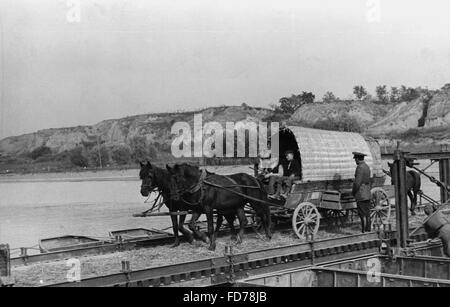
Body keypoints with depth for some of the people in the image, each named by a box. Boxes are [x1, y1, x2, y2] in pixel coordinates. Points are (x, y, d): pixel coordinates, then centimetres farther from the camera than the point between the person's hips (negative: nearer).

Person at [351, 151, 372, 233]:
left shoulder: (360, 168, -16)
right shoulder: (367, 167, 13)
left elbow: (357, 183, -20)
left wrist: (353, 192, -7)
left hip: (361, 195, -9)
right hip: (367, 194, 9)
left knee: (363, 215, -7)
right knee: (367, 214, 12)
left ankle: (364, 231, -7)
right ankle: (368, 230, 16)